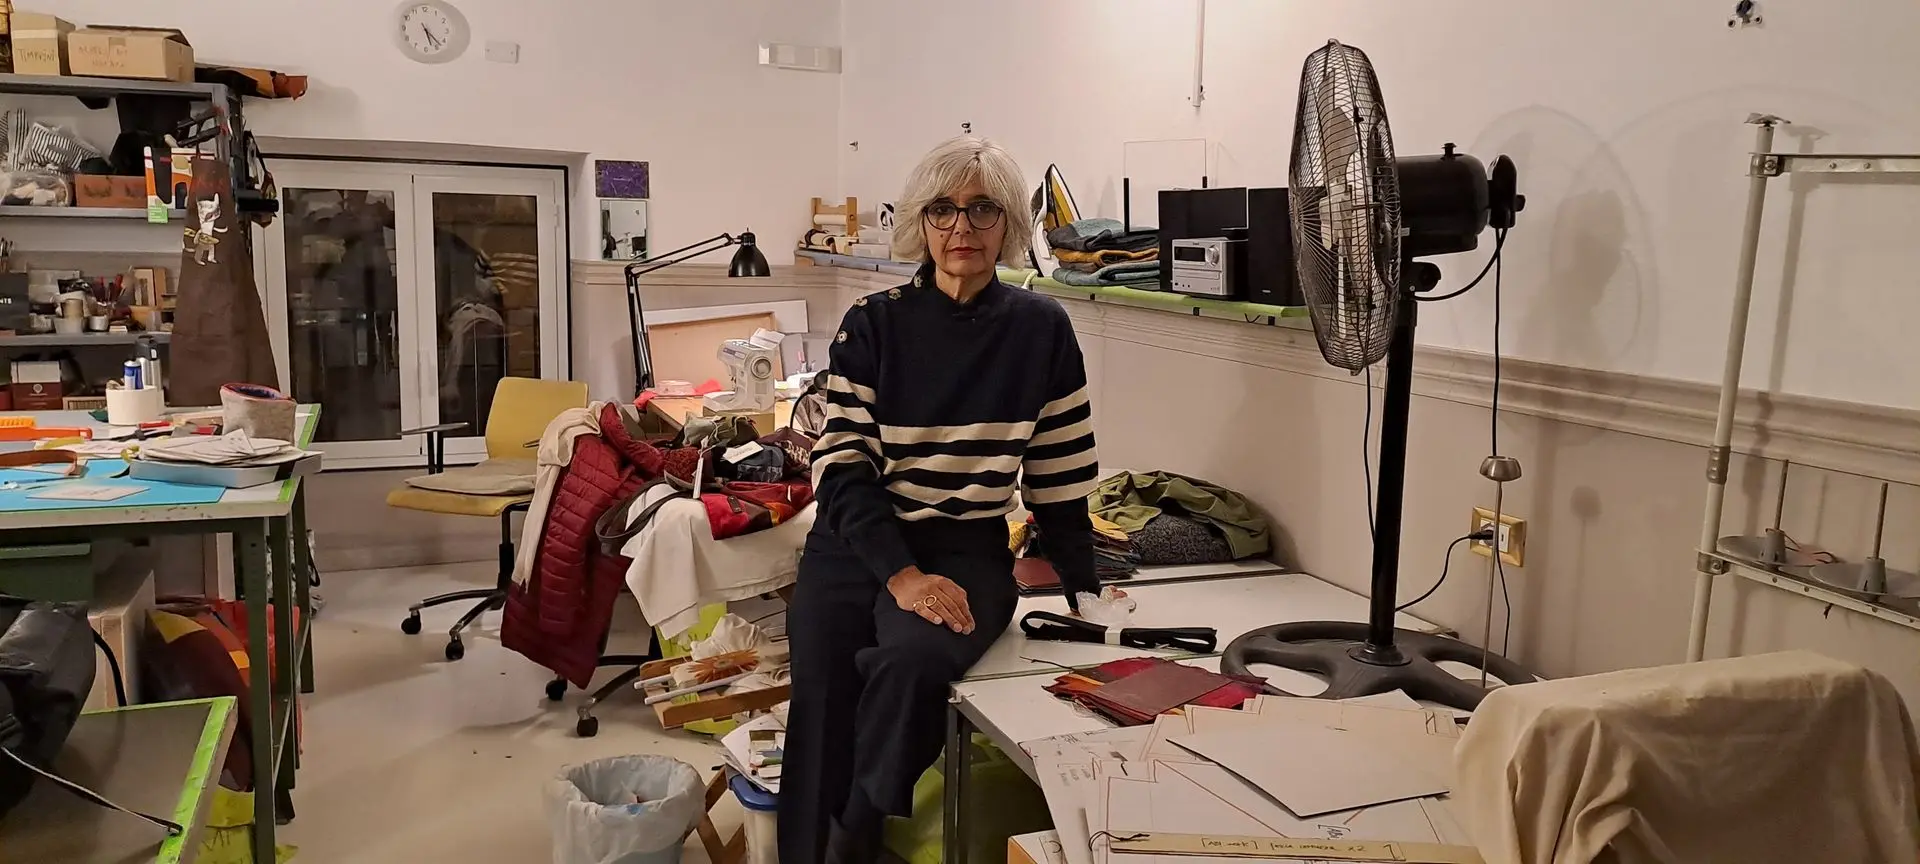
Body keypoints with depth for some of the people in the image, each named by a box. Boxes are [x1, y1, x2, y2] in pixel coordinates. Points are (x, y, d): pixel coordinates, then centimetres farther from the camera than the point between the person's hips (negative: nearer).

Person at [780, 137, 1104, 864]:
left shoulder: (1041, 330, 2)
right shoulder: (872, 324, 0)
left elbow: (1059, 475, 8)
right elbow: (842, 467, -6)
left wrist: (1082, 590, 8)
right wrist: (901, 574, -20)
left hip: (968, 549, -1)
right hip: (853, 545, 1)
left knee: (913, 658, -30)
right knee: (823, 713, -11)